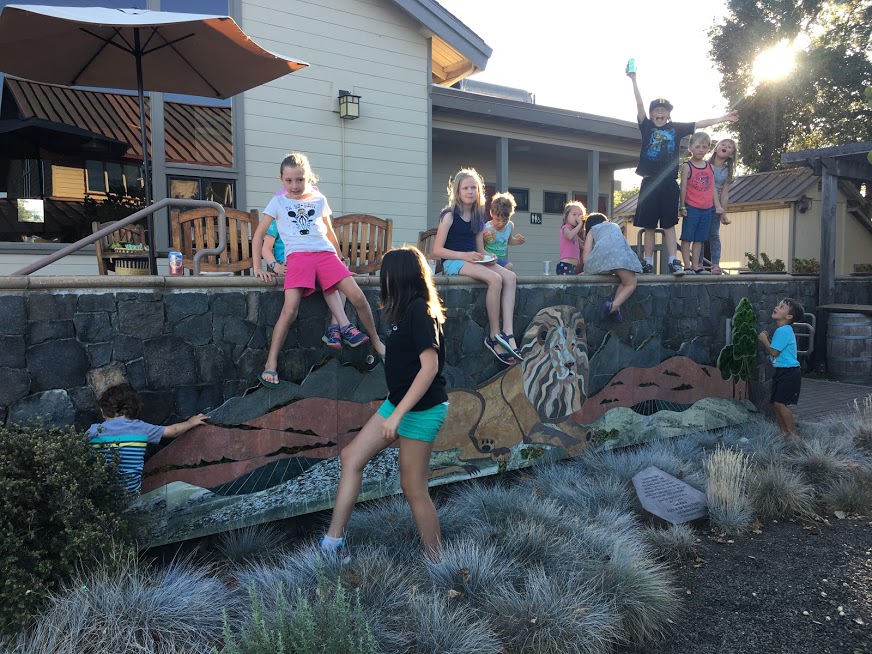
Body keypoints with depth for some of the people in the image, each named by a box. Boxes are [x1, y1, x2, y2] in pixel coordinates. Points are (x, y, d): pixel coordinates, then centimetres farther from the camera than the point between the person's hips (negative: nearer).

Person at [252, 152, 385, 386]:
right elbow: (259, 235, 12)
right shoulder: (278, 202, 12)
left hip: (325, 253, 2)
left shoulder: (319, 199, 18)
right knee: (290, 307, -23)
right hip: (297, 256, -2)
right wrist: (258, 267, 2)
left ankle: (376, 342, 5)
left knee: (358, 297, -15)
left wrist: (339, 258, 28)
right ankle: (271, 363, -14)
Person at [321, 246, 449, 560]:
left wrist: (397, 414, -26)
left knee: (414, 489, 0)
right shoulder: (409, 310, 9)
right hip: (398, 402, 10)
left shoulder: (419, 310, -19)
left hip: (421, 409, -10)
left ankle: (435, 559, 17)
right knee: (351, 457, 8)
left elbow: (430, 366, -25)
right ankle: (333, 538, 14)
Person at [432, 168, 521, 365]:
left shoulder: (477, 217, 16)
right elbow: (437, 250, -10)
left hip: (473, 261, 7)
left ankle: (508, 334, -28)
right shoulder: (450, 215, -4)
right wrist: (464, 255, -21)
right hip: (453, 262, -7)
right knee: (495, 279, -29)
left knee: (509, 277, -19)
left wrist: (488, 257, -3)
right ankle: (494, 337, -20)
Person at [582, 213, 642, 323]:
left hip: (600, 253, 1)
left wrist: (588, 270, 26)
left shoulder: (592, 229, 32)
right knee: (630, 284, 5)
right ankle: (614, 306, -19)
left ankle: (613, 306, -4)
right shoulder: (615, 226, 41)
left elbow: (587, 253, 17)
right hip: (618, 251, -1)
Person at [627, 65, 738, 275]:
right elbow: (639, 105, -2)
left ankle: (673, 262, 0)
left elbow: (700, 124, 16)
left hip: (669, 183, 1)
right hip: (649, 182, -1)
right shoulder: (647, 127, 6)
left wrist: (724, 118, 17)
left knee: (669, 225, 2)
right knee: (649, 226, 2)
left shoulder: (676, 128, 11)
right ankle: (648, 263, 7)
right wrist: (633, 80, -10)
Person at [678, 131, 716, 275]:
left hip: (707, 209, 5)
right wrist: (682, 207, -9)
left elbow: (713, 188, 12)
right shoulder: (687, 166, -4)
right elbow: (683, 187, -6)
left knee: (699, 239, 8)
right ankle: (687, 266, 1)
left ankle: (697, 266, 12)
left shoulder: (709, 167, 11)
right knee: (687, 238, -1)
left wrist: (717, 205, 7)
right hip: (691, 208, -5)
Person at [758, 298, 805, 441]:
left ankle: (793, 435, -9)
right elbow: (772, 351, 18)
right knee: (775, 403, 12)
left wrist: (764, 340, -6)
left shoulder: (783, 330, -17)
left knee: (780, 403, -15)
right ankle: (783, 432, 20)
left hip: (789, 372, -10)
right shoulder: (782, 330, 15)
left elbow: (774, 352, -17)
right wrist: (766, 339, 6)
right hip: (782, 371, 10)